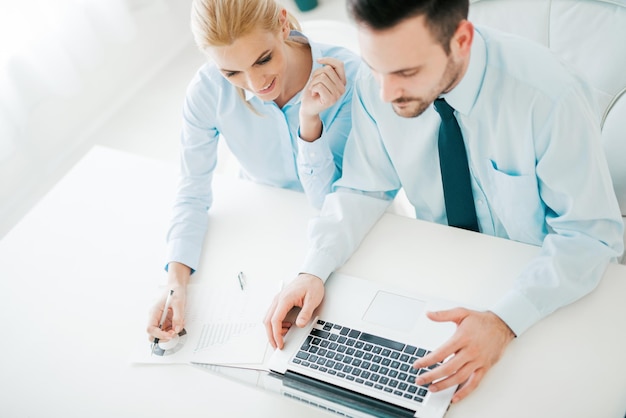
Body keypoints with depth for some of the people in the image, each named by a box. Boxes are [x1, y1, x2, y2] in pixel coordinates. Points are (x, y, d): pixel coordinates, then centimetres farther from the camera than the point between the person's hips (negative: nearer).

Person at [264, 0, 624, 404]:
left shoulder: (552, 97, -31)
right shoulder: (376, 86, -19)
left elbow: (591, 234, -25)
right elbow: (363, 190, -5)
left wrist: (504, 321, -39)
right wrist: (314, 270, -22)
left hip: (534, 280, -2)